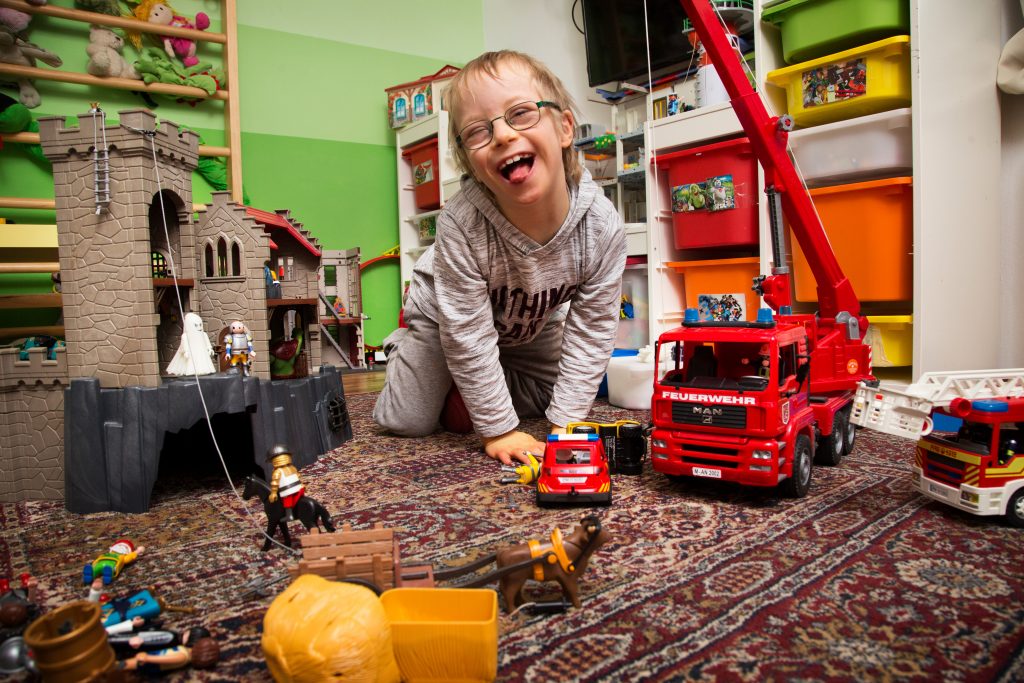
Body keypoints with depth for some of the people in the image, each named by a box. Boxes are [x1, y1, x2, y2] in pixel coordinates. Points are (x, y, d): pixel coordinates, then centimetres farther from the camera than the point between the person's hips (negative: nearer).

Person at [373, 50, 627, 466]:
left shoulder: (603, 226, -34)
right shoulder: (460, 224, -42)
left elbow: (591, 329, -23)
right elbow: (468, 335, -33)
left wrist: (564, 424, -21)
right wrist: (498, 429, -25)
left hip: (533, 326, 3)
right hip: (448, 313, -3)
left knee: (544, 405, 15)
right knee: (407, 422, 1)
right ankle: (402, 347, 31)